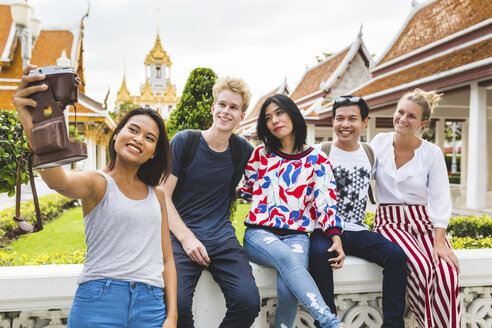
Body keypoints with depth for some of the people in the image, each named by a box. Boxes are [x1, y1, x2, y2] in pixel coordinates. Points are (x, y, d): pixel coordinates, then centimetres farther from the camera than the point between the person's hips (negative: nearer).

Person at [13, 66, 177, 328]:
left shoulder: (156, 196, 12)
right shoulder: (97, 183, -1)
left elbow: (167, 259, 12)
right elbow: (57, 180, -25)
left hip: (152, 306, 4)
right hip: (99, 300, -4)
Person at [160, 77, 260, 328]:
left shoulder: (242, 149, 7)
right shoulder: (184, 141, -1)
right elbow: (163, 196, -2)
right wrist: (186, 237, -13)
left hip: (222, 237, 2)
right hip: (181, 234, -2)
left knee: (249, 302, -21)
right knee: (177, 304, -27)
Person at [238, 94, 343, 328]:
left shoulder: (317, 161, 9)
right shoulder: (261, 154, 13)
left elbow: (325, 201, 0)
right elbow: (247, 190, 22)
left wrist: (335, 236, -13)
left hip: (296, 235, 1)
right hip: (259, 232, 0)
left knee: (287, 288, -31)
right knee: (288, 258, -36)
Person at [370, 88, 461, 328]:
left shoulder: (432, 153, 0)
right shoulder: (379, 142, 2)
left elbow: (440, 201, -4)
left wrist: (439, 242, -14)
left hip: (423, 222, 1)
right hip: (389, 221, -1)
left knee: (447, 271, -27)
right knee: (421, 267, -29)